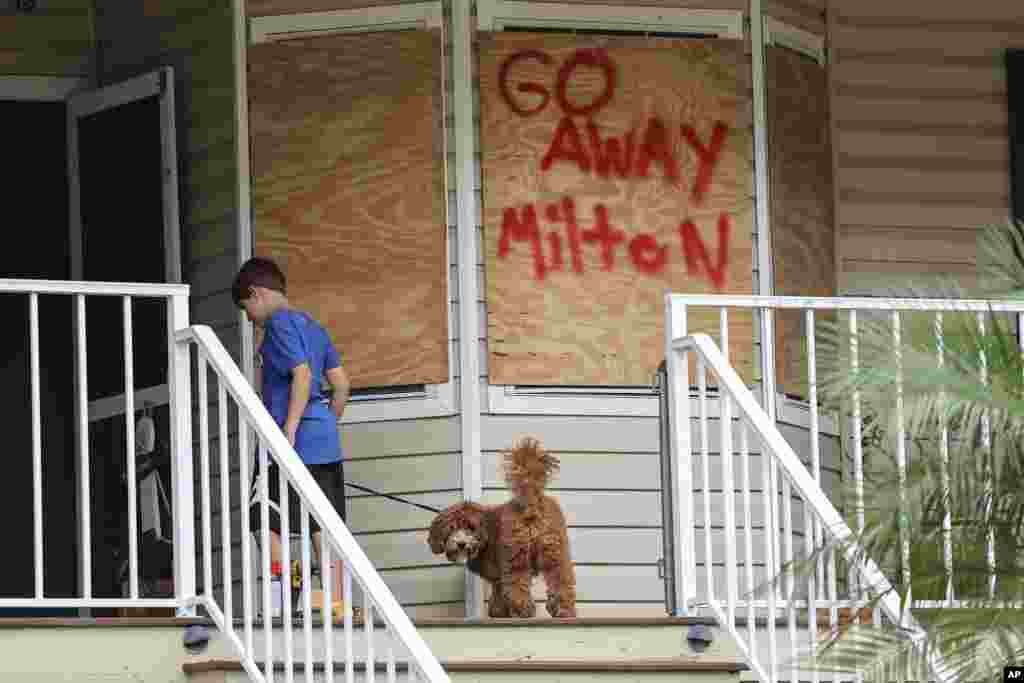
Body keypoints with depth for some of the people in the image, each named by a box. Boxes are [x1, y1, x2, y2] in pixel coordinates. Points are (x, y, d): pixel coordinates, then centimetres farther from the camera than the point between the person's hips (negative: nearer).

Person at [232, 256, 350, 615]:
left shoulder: (279, 324, -7)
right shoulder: (313, 326, 19)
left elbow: (302, 375, -19)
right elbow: (341, 384, 16)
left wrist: (288, 434, -21)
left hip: (295, 441, -8)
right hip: (326, 443, 8)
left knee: (266, 521, 0)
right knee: (323, 525, 5)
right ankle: (336, 604, 1)